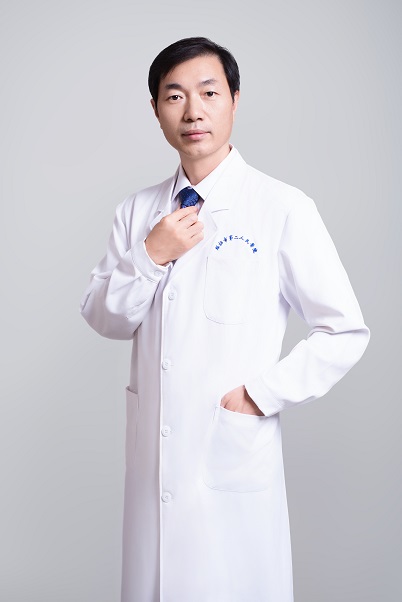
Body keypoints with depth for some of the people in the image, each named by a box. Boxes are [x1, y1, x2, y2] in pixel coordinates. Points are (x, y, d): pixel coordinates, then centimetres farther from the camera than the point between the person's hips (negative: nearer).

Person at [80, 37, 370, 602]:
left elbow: (346, 331, -6)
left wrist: (261, 395, -12)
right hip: (152, 455, 4)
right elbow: (105, 320, 5)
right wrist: (151, 256, -11)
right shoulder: (137, 211, 5)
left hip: (237, 460, -4)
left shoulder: (284, 210, -10)